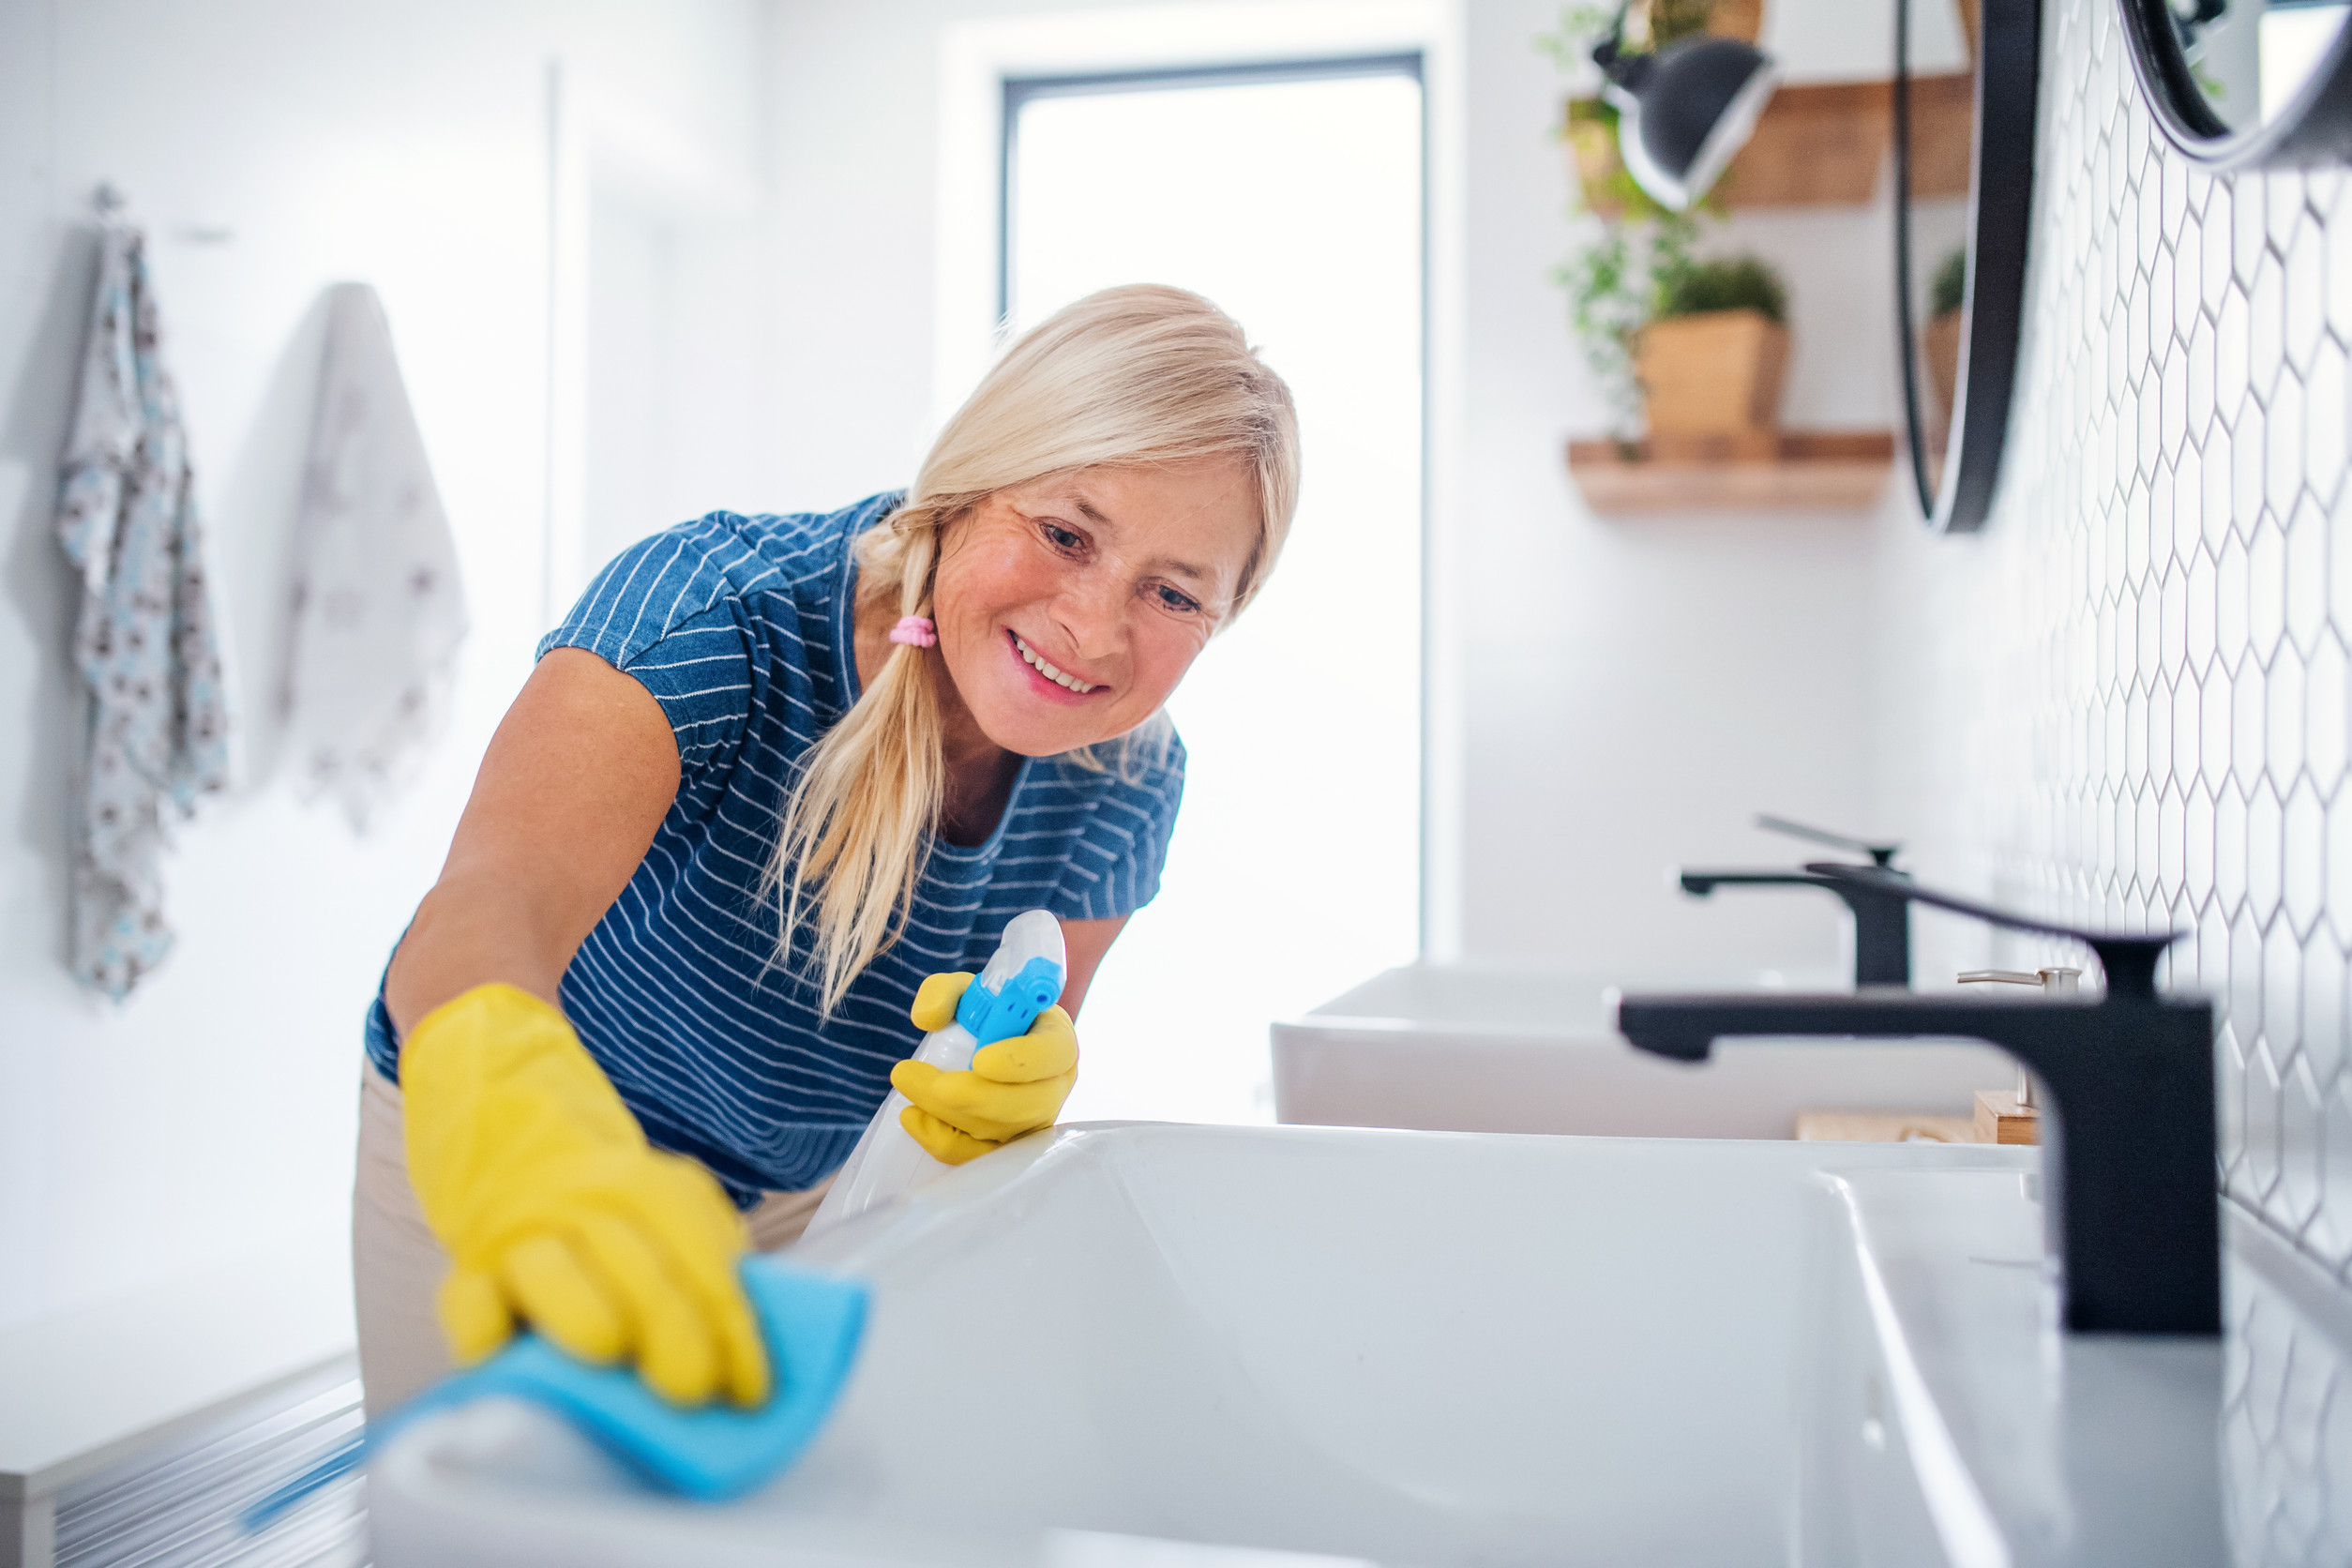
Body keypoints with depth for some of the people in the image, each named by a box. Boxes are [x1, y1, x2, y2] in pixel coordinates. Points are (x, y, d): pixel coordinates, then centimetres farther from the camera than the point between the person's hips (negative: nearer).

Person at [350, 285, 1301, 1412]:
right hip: (484, 1154, -3)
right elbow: (494, 903, -50)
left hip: (786, 1198, 4)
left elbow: (1018, 1066, -8)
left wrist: (1021, 1083, -34)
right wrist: (517, 1139, -74)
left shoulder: (1127, 786, -18)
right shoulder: (711, 607, -33)